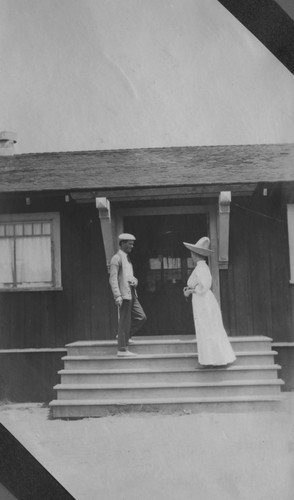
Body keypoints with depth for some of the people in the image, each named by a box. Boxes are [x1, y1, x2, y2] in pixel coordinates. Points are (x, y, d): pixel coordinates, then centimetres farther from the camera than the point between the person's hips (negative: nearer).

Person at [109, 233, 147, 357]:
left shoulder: (127, 259, 20)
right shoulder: (116, 258, -8)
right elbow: (113, 278, -15)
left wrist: (134, 281, 0)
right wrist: (117, 296, -23)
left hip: (131, 294, 9)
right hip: (123, 295, -9)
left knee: (141, 317, 6)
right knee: (125, 321, -5)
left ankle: (125, 336, 20)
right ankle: (122, 349, 2)